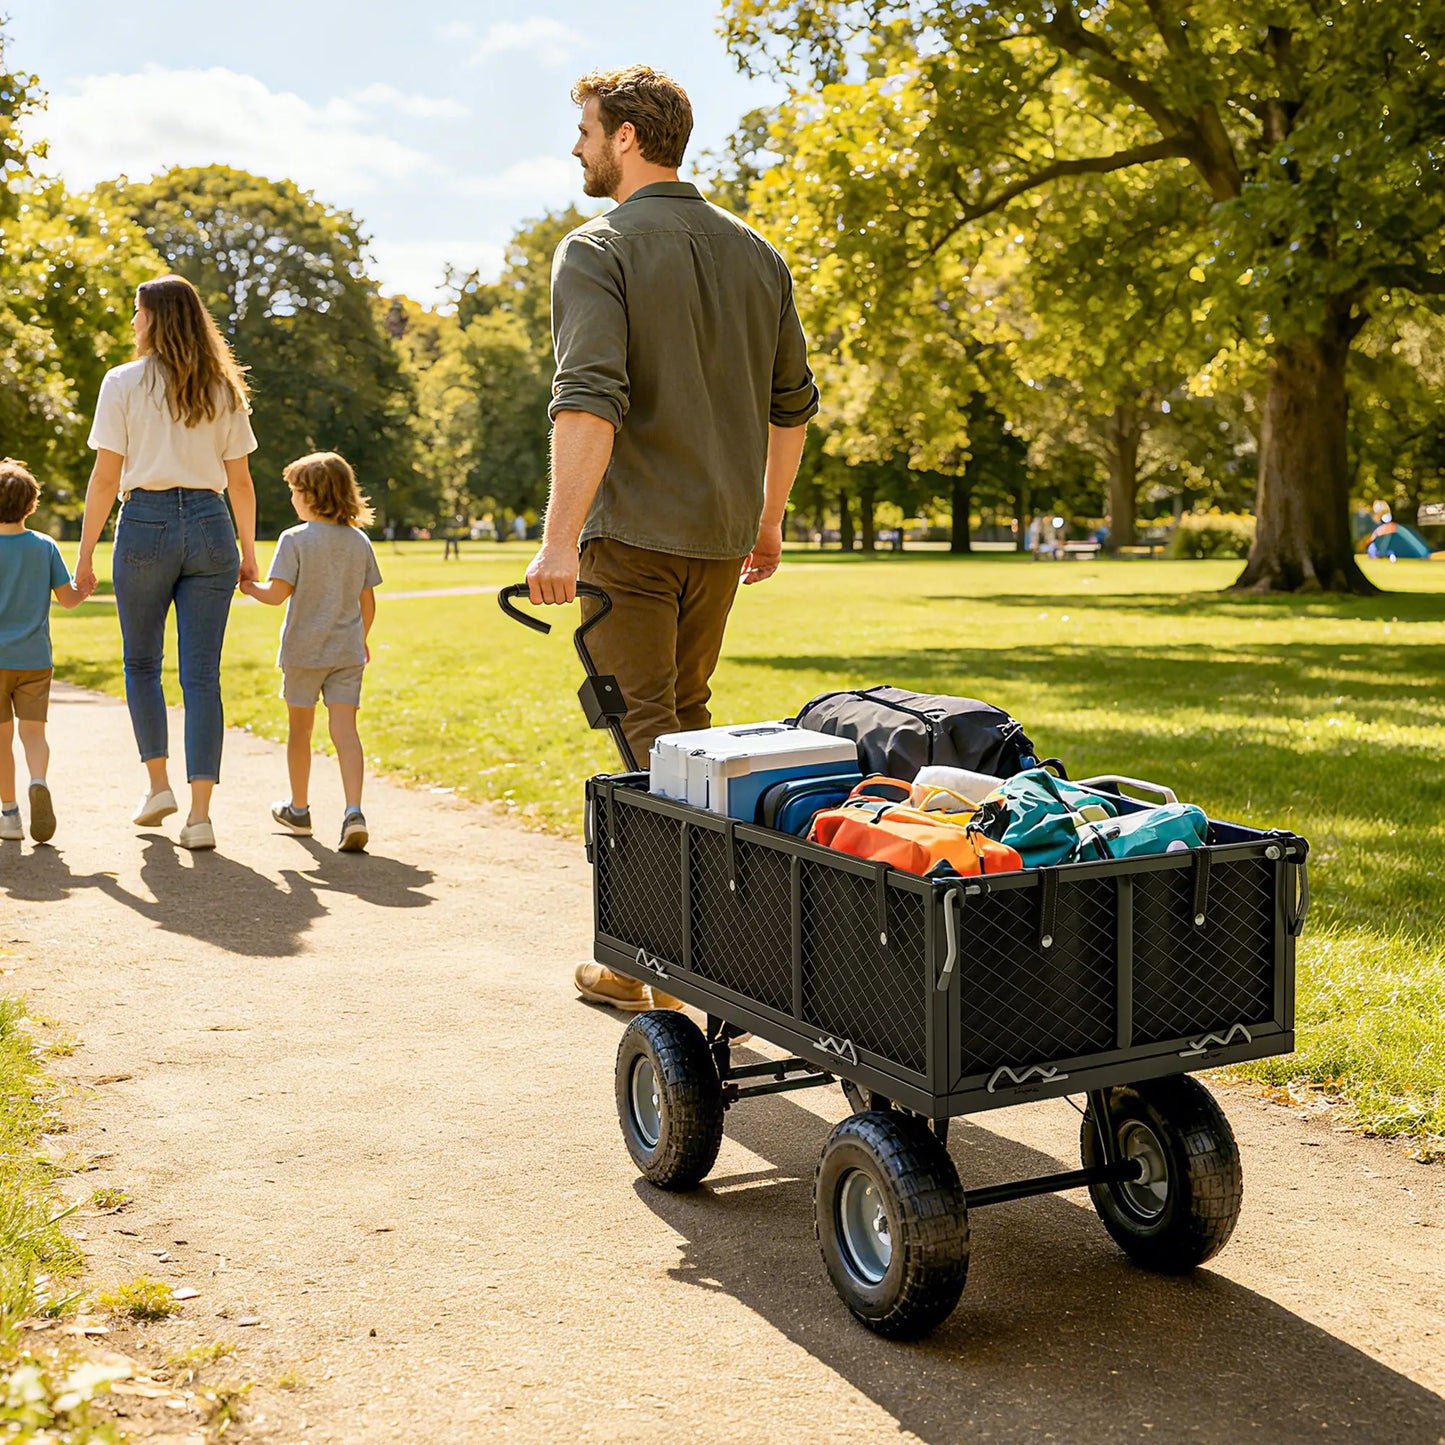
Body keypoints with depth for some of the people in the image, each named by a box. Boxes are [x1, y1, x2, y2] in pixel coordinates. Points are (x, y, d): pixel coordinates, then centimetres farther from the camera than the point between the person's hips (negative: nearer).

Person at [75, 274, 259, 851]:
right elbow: (240, 483, 8)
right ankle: (199, 812, -3)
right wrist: (249, 554, 16)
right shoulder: (224, 390, 8)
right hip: (210, 527, 2)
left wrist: (85, 554, 2)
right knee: (202, 674, 1)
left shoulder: (124, 383, -1)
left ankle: (158, 783, 19)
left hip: (146, 525, -2)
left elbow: (105, 478, -3)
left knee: (141, 662, 19)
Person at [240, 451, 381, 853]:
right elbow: (368, 602, 8)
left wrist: (248, 586, 6)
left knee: (300, 729, 14)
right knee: (345, 729, -4)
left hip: (303, 650, -2)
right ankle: (353, 812, -21)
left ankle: (299, 809, 28)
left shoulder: (295, 540, -10)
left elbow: (277, 594, -14)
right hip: (347, 651, 3)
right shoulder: (360, 542, 3)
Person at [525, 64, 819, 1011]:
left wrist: (561, 539, -26)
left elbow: (590, 398, -22)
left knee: (642, 735, -3)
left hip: (631, 531, -6)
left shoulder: (597, 251, -9)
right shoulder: (755, 253, 12)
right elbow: (792, 400, 16)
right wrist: (769, 516, 24)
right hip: (722, 533, 6)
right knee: (687, 720, 17)